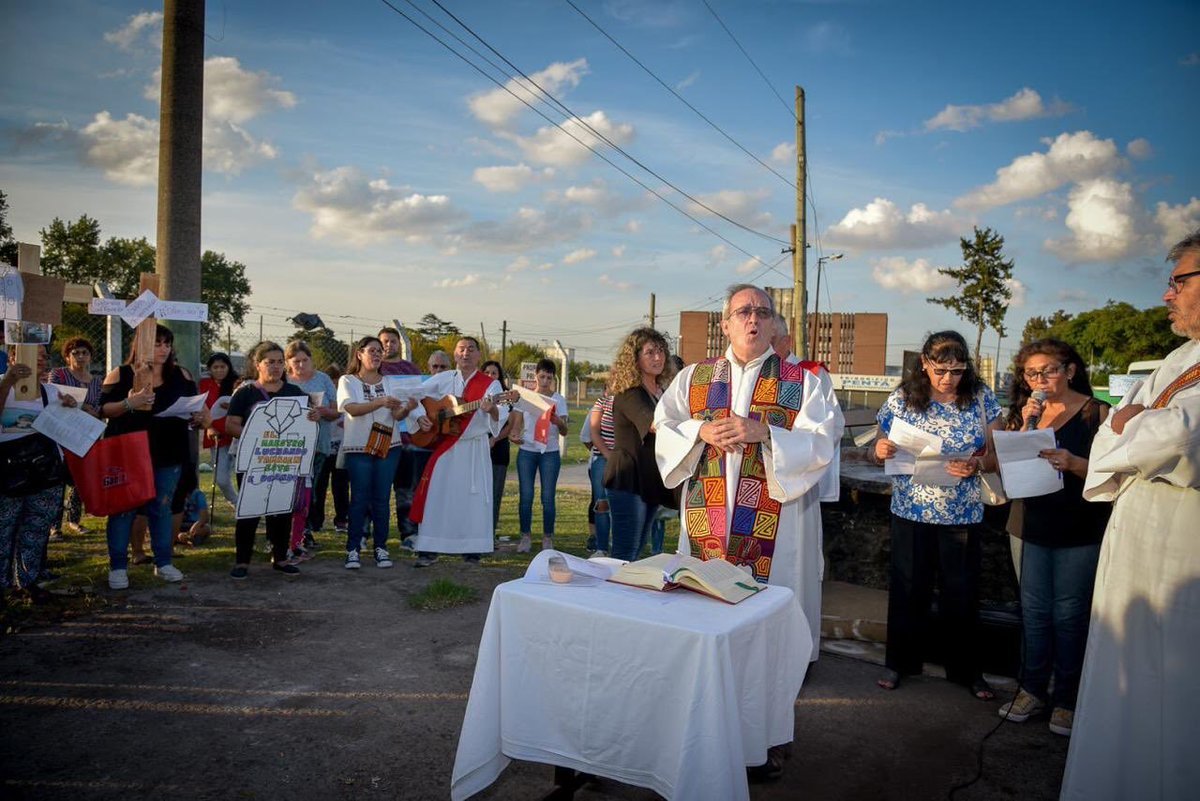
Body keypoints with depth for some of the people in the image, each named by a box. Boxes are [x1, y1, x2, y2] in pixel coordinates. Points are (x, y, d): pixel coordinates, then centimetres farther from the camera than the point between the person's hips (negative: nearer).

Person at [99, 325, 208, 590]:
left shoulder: (181, 375, 7)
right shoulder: (120, 375, -1)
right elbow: (102, 409, -5)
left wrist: (202, 417, -13)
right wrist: (129, 403, -22)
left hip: (168, 455, 3)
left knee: (161, 508, 11)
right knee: (123, 508, 4)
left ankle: (163, 563, 20)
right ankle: (118, 566, 13)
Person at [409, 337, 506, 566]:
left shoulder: (490, 384, -2)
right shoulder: (443, 379, 6)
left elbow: (501, 417, -14)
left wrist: (492, 410, -37)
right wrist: (420, 416, -3)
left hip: (474, 449, -2)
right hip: (443, 447, 2)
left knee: (473, 498, 0)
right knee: (436, 497, 0)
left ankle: (472, 549, 12)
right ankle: (428, 550, 6)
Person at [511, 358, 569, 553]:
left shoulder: (558, 400, 3)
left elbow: (564, 431, -4)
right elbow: (517, 424, 4)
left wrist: (558, 423, -27)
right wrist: (513, 435, -19)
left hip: (550, 453, -1)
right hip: (527, 451, 1)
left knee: (548, 497, 1)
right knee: (525, 496, 1)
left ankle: (548, 539, 10)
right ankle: (525, 537, 10)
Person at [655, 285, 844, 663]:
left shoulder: (806, 379, 2)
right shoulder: (693, 377, 10)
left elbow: (823, 442, -6)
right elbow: (665, 427, 9)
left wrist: (765, 433, -19)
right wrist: (701, 431, -10)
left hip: (776, 522, -2)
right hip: (707, 517, 3)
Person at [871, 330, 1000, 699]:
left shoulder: (981, 398, -1)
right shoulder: (902, 398, -3)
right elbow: (883, 454, 4)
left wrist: (977, 465, -21)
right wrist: (880, 451, -20)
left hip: (963, 514, 0)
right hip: (911, 512, 0)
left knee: (962, 592, 8)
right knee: (908, 588, 10)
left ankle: (967, 669, 27)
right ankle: (900, 661, 27)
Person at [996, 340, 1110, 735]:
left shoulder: (1096, 412, -5)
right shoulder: (1027, 412, 9)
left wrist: (1074, 463, -25)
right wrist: (1026, 425, -9)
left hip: (1080, 532, -4)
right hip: (1036, 526, 4)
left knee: (1069, 615, 3)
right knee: (1034, 610, 9)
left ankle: (1066, 699, 17)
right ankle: (1033, 690, 22)